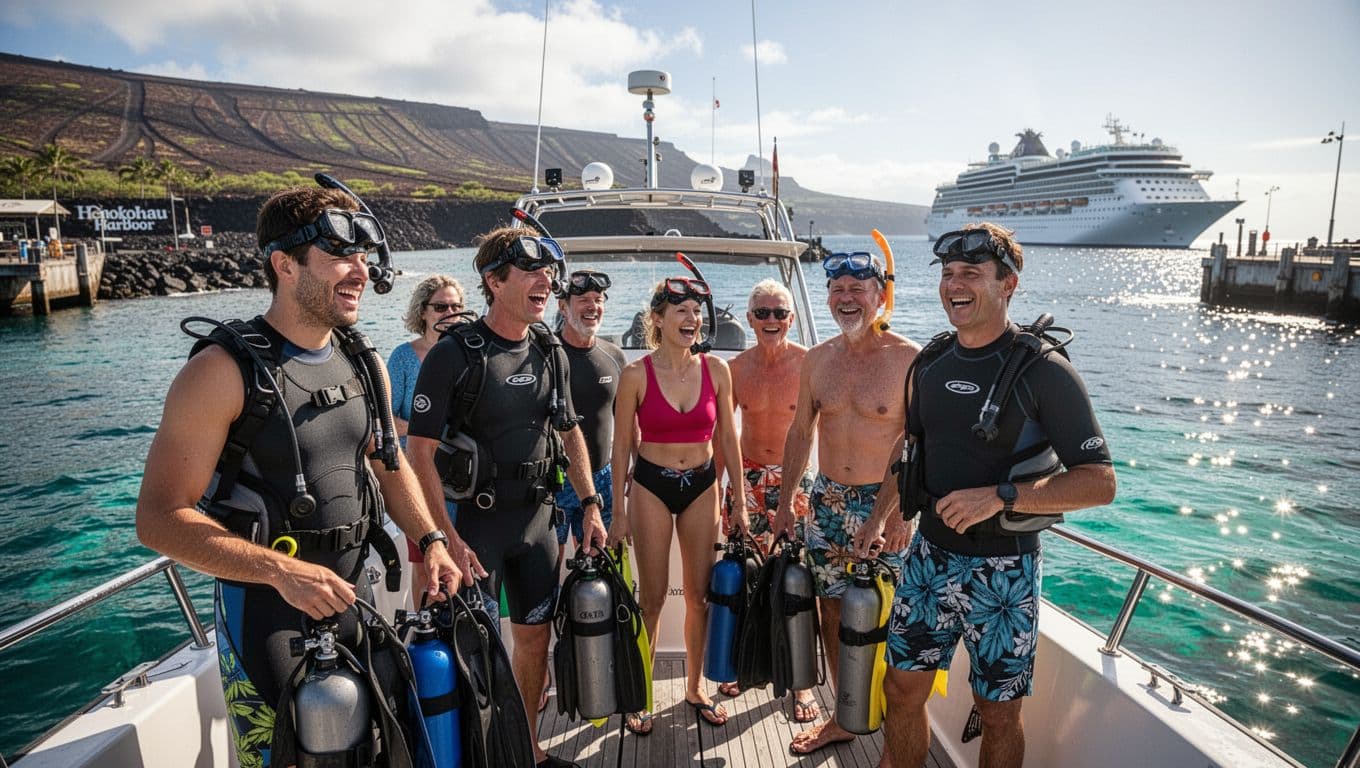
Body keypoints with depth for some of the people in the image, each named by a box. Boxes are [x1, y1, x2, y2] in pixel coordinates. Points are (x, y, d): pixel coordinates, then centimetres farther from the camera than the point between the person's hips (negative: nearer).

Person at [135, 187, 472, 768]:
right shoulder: (224, 370, -17)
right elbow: (160, 518, -17)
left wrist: (429, 539, -1)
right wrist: (281, 570, -27)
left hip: (354, 592, 6)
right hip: (264, 606, -6)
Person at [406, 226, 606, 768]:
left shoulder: (550, 353, 5)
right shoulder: (454, 354, -14)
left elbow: (569, 432, 13)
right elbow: (419, 449, -15)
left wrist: (590, 505, 8)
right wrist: (446, 536, -19)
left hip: (536, 519, 6)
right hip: (474, 520, -6)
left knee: (535, 638, 15)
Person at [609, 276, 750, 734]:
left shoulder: (716, 369, -4)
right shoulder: (637, 375, -11)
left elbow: (728, 438, 3)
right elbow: (621, 445, -4)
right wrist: (618, 511, -4)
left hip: (702, 485, 3)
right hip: (651, 486, -2)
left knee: (700, 594, 11)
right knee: (652, 597, 6)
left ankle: (695, 688, 30)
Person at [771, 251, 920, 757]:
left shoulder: (909, 358, -10)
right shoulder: (817, 359, 5)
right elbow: (800, 431, 13)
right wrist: (786, 501, 12)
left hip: (885, 506, -5)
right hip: (826, 502, 5)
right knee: (831, 611, 14)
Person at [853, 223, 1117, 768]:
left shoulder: (1043, 371, -14)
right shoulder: (932, 361, 3)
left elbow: (1100, 482, -16)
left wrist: (999, 496, -26)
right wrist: (881, 515, 13)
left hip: (1002, 569, -5)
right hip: (929, 554, 5)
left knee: (998, 713, 10)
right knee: (902, 688, 13)